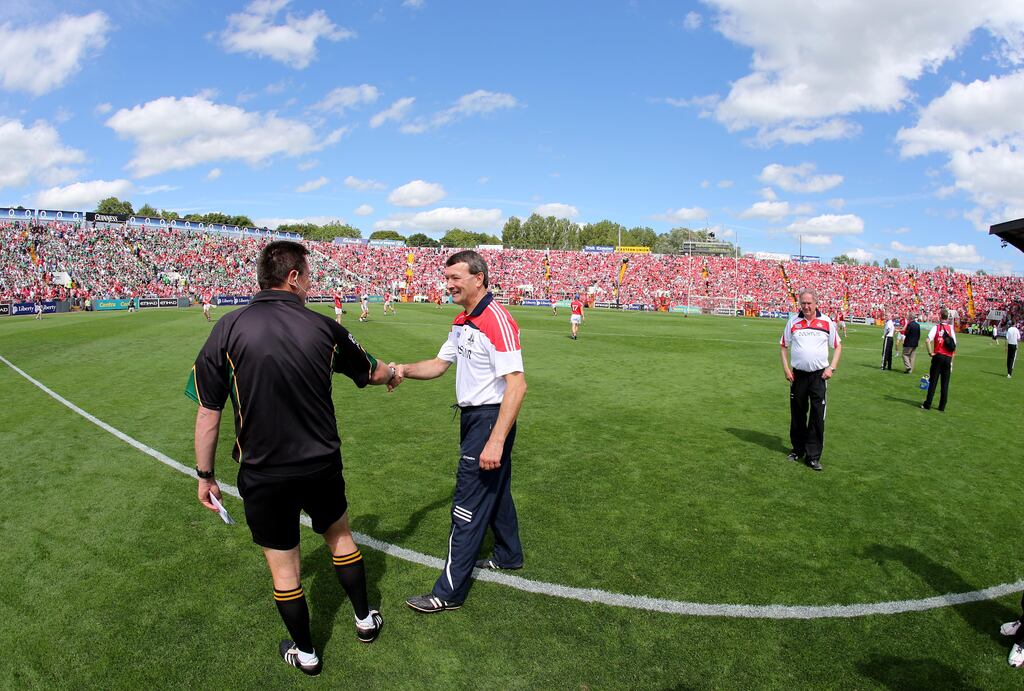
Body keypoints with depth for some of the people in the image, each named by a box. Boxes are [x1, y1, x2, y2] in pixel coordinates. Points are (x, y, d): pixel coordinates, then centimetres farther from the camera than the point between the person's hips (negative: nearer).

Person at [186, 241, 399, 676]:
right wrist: (394, 372, 32)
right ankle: (365, 620, 42)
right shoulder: (323, 327, -8)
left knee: (283, 568, 16)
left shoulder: (228, 329, -11)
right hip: (322, 467, 1)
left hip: (263, 477, -1)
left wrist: (205, 475, 4)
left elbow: (207, 413, -8)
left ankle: (305, 653, 36)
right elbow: (371, 372, 9)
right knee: (340, 538, 26)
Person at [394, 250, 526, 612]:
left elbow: (516, 385, -27)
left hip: (489, 419, -9)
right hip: (472, 416, 10)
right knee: (495, 490, 23)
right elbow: (440, 364, 16)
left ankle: (449, 592, 8)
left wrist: (496, 441, -30)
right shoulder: (461, 322, 8)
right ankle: (508, 555, 42)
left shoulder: (497, 321, -22)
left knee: (468, 504, -3)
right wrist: (404, 370, -4)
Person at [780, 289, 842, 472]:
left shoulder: (827, 322, 2)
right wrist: (786, 369, 0)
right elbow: (784, 346, 9)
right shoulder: (793, 322, 3)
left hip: (819, 375, -1)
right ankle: (798, 450, 24)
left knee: (817, 416, -4)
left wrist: (831, 368, -3)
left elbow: (838, 346, 8)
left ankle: (813, 456, 2)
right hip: (798, 375, 1)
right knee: (797, 414, 9)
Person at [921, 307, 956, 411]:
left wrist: (931, 353, -7)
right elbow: (954, 347, 2)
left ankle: (927, 405, 3)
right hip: (948, 358, 2)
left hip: (938, 357, -2)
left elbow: (928, 340, -19)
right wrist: (951, 362, 8)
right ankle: (942, 406, 11)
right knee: (945, 383, 8)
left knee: (933, 381, 2)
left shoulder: (936, 327, -4)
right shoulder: (951, 328, 3)